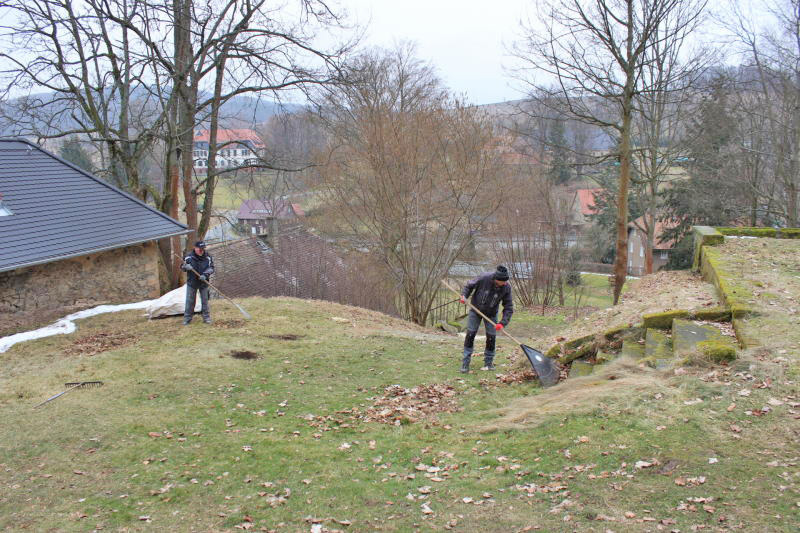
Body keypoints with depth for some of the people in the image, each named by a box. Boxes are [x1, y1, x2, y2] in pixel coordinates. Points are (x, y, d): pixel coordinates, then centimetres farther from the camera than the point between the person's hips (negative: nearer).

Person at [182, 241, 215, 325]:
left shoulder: (208, 257, -5)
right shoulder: (189, 257, -7)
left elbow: (211, 268, -4)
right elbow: (182, 267, 1)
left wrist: (205, 275, -20)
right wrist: (185, 267, -24)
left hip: (204, 282, 1)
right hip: (192, 282, -1)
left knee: (205, 300, 8)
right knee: (190, 301, 4)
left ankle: (206, 317, 18)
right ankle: (187, 318, 13)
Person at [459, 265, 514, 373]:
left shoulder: (506, 287, -22)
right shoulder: (484, 278, -28)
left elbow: (508, 307, -16)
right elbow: (469, 286, -9)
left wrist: (503, 323, -27)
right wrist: (464, 296, -27)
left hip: (491, 314, 2)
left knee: (491, 337, -1)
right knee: (470, 334, -5)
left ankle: (489, 362, 17)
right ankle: (465, 363, 3)